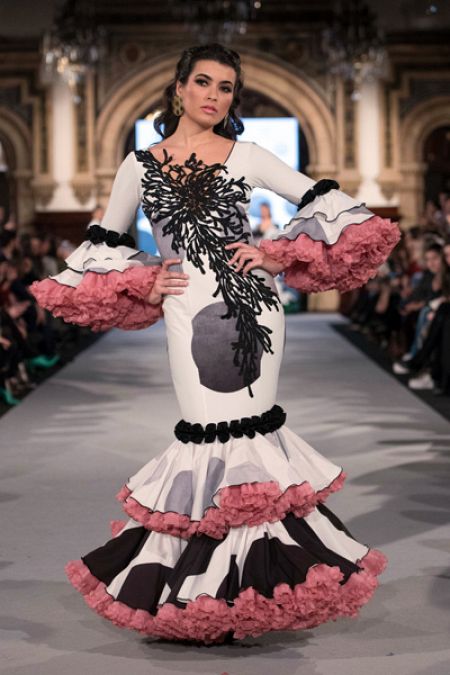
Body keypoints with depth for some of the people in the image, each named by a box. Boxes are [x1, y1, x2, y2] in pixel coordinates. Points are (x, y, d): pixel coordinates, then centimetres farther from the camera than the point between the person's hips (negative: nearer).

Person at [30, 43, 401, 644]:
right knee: (208, 432, -1)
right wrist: (143, 283, 3)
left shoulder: (246, 156, 7)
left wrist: (280, 256, -2)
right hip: (190, 312, 0)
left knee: (252, 426, 2)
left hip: (253, 305, 0)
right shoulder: (139, 166, 9)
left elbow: (329, 205, 6)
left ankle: (257, 567, 12)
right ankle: (205, 578, 10)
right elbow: (102, 245, 17)